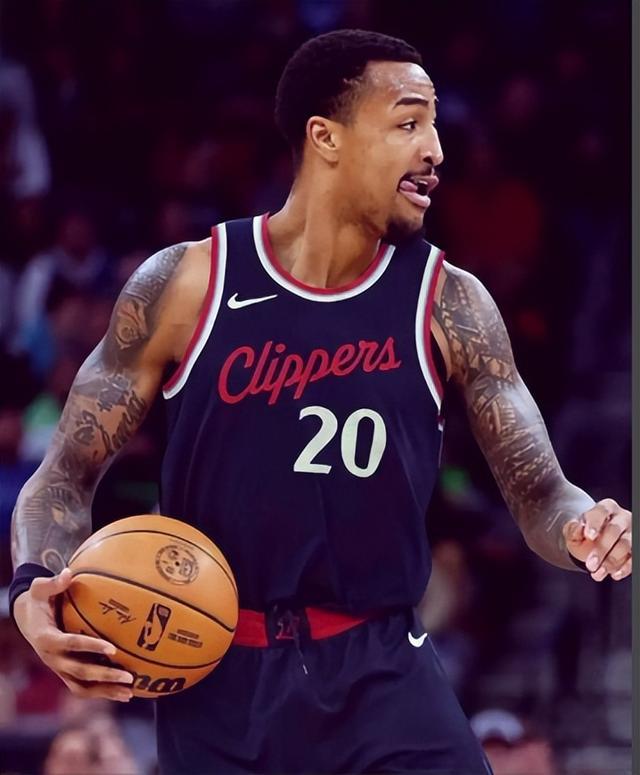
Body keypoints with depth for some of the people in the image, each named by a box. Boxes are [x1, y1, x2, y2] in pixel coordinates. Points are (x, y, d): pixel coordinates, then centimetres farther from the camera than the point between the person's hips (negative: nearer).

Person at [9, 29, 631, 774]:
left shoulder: (448, 306, -2)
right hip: (214, 682, 0)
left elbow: (538, 492, 0)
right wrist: (36, 588, -18)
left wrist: (581, 527, -24)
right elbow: (66, 474, 2)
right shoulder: (185, 286, -4)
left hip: (381, 674, 0)